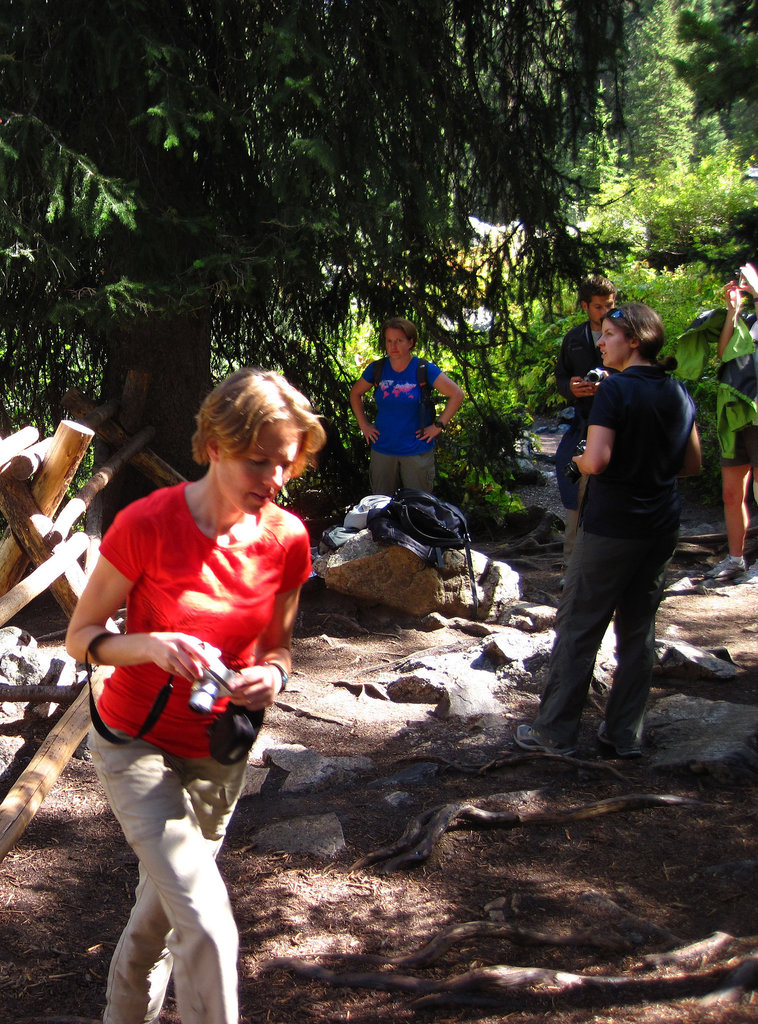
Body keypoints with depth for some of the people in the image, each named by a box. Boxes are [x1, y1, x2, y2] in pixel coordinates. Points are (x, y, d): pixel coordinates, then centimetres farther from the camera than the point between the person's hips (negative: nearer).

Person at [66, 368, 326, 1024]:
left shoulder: (287, 539, -9)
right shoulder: (146, 525, -21)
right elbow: (80, 637, -12)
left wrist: (272, 676, -17)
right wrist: (152, 645, -31)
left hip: (220, 754, 5)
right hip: (137, 746, -5)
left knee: (163, 908, 23)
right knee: (207, 925, -19)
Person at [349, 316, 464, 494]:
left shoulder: (424, 370, -7)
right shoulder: (377, 369, 2)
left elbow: (457, 394, -6)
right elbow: (355, 393, 18)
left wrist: (438, 426, -8)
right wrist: (363, 424, 9)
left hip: (417, 451, -3)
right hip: (382, 451, 3)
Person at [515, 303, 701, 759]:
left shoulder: (616, 389, -15)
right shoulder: (678, 392, 6)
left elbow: (597, 460, -23)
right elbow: (693, 464, 13)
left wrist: (580, 461, -2)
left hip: (611, 528, -6)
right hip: (662, 528, 6)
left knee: (578, 628, 3)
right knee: (639, 629, 13)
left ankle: (557, 732, 9)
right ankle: (626, 734, 17)